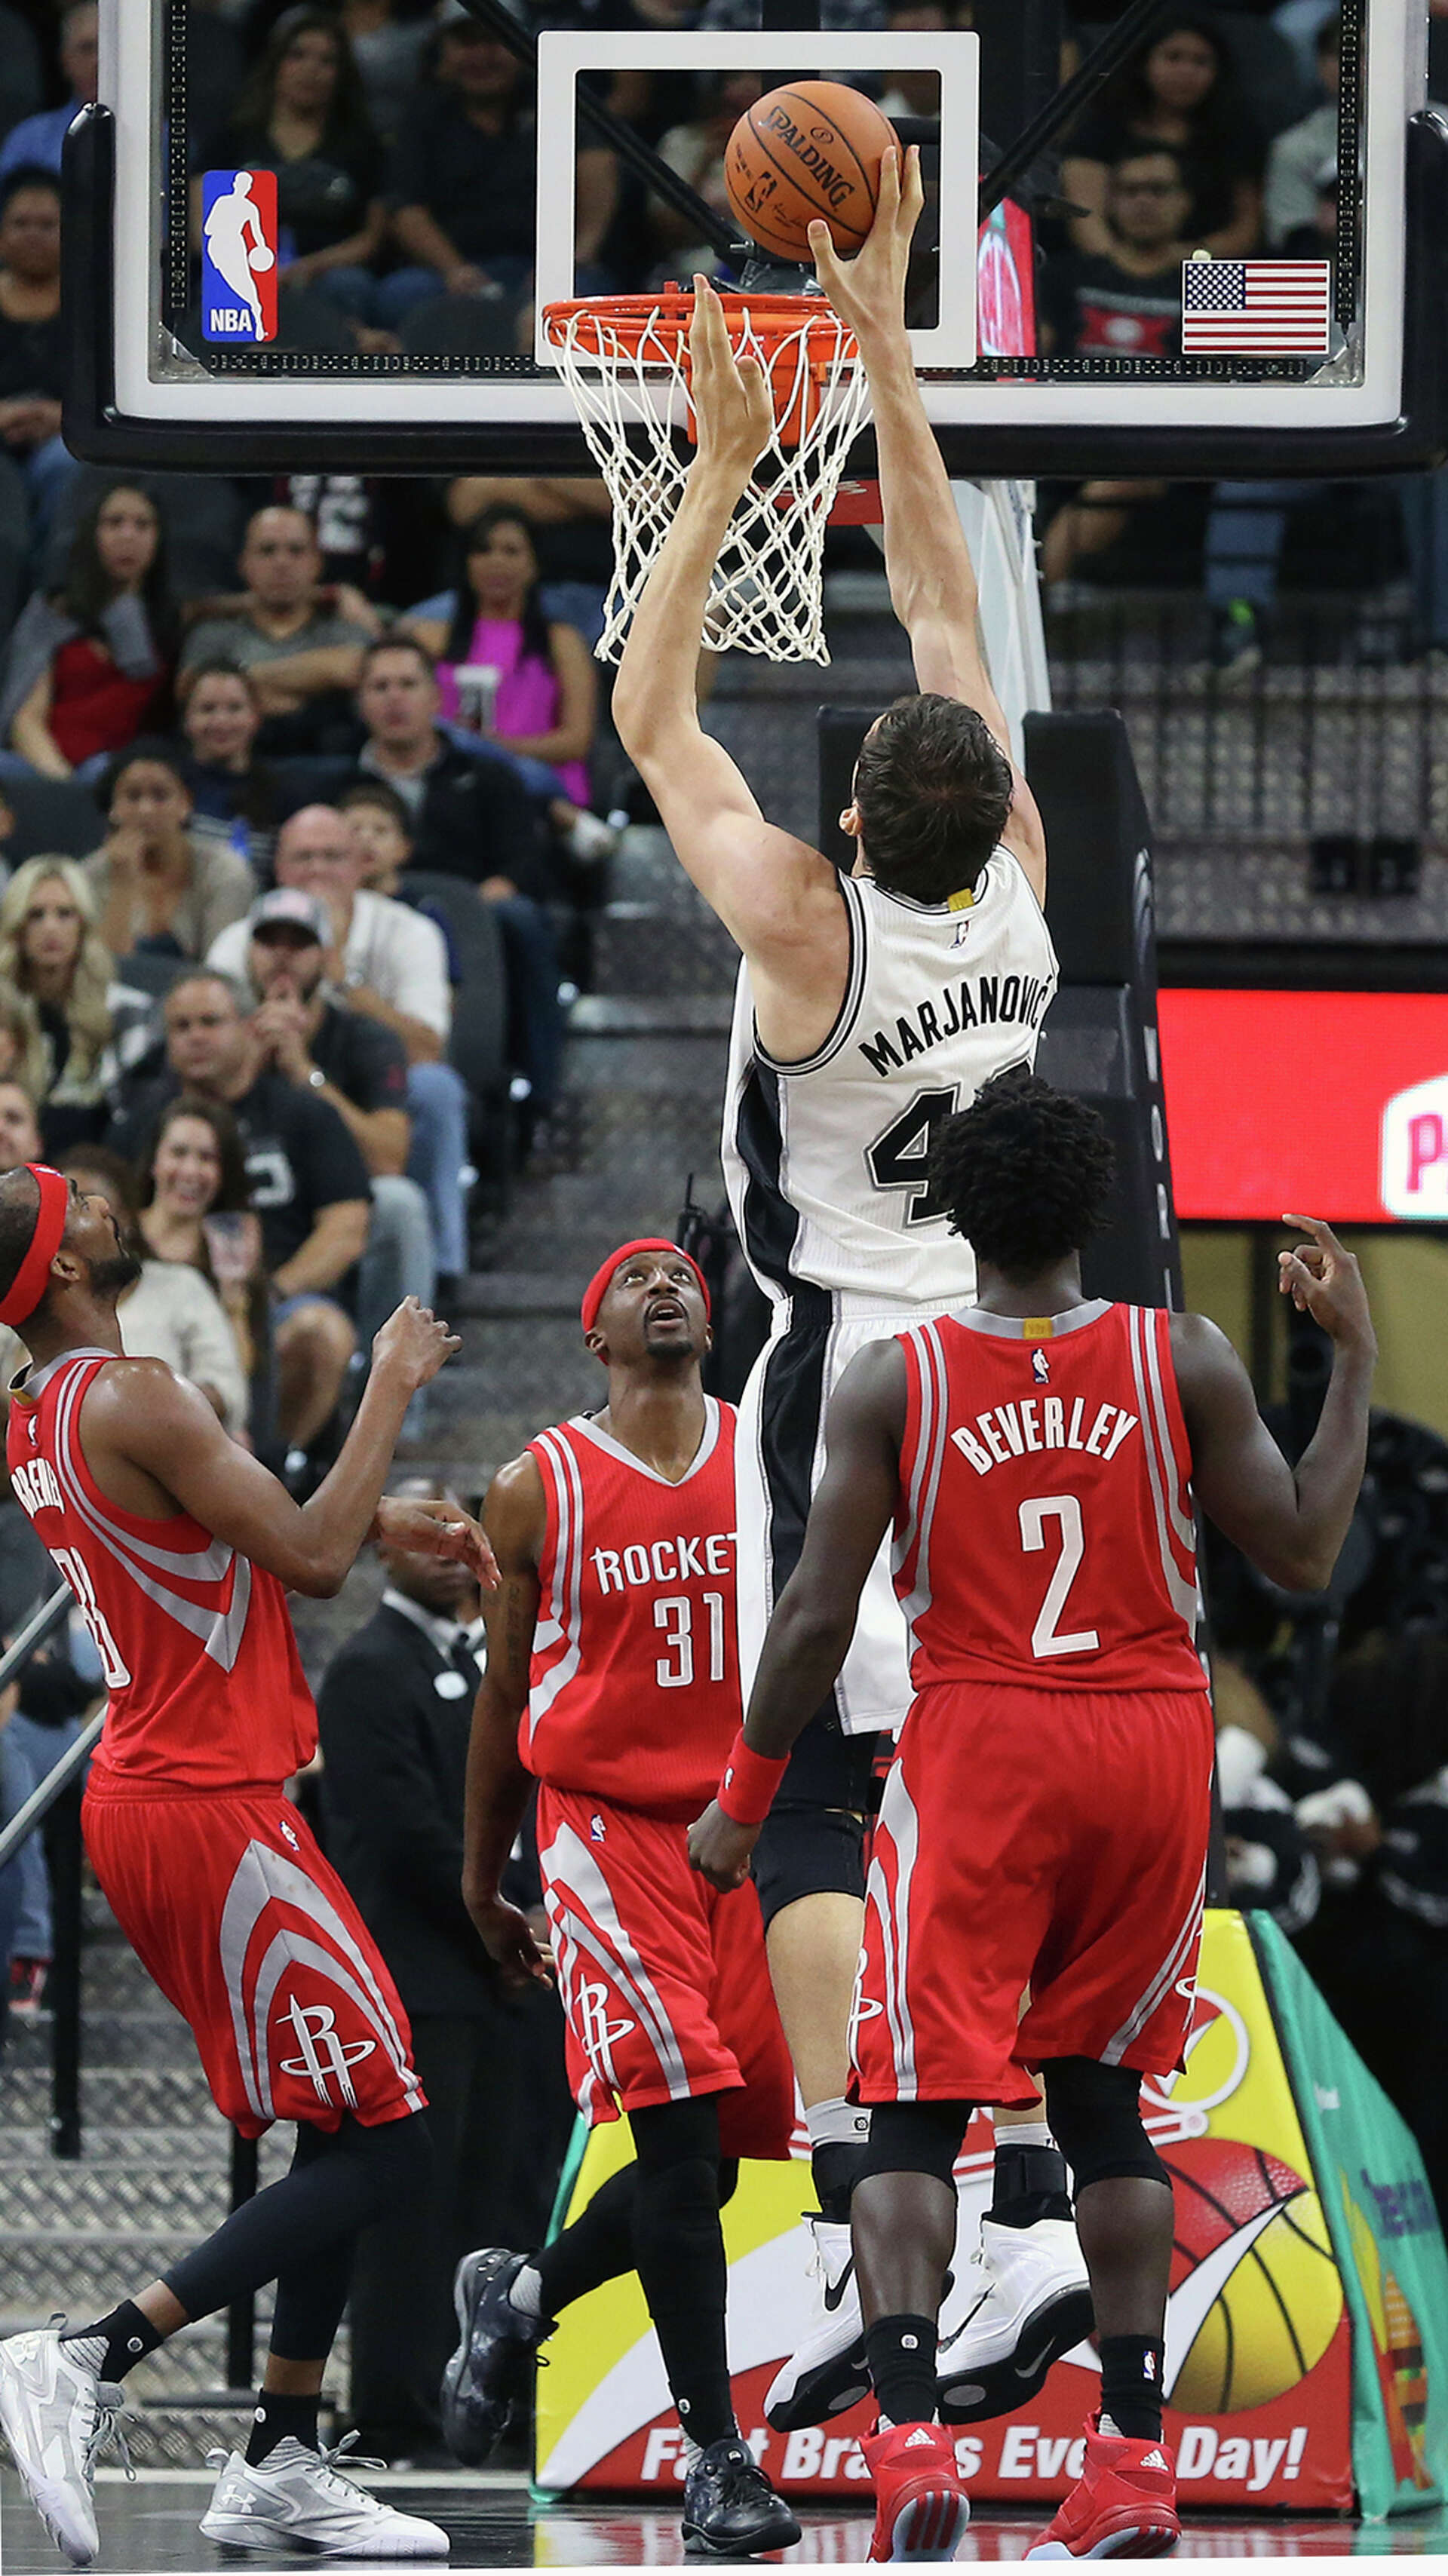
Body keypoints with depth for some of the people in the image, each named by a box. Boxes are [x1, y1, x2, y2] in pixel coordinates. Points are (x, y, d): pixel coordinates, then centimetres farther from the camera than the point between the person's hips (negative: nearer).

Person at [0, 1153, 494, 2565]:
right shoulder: (133, 1400, -18)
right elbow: (312, 1561, -18)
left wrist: (388, 1519, 23)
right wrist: (391, 1389, -7)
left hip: (148, 1797, 10)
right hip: (211, 1808, -10)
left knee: (342, 2133, 16)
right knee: (380, 2146, -9)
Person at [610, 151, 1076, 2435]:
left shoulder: (809, 927, -16)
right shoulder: (1018, 883, -3)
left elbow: (649, 721, -6)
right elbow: (948, 604, 6)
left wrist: (722, 474, -4)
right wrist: (886, 359, 8)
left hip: (844, 1374, -5)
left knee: (816, 1807, -6)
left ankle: (852, 2243, -16)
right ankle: (1031, 2227, 1)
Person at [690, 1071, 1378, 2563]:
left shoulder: (891, 1381, -5)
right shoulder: (1184, 1361, -2)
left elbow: (817, 1618, -5)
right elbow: (1304, 1557, 5)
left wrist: (744, 1800, 7)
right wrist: (1353, 1357, 14)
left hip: (980, 1752, -2)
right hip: (1154, 1752, 3)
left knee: (914, 2109, 0)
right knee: (1101, 2091, 17)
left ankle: (910, 2439, -20)